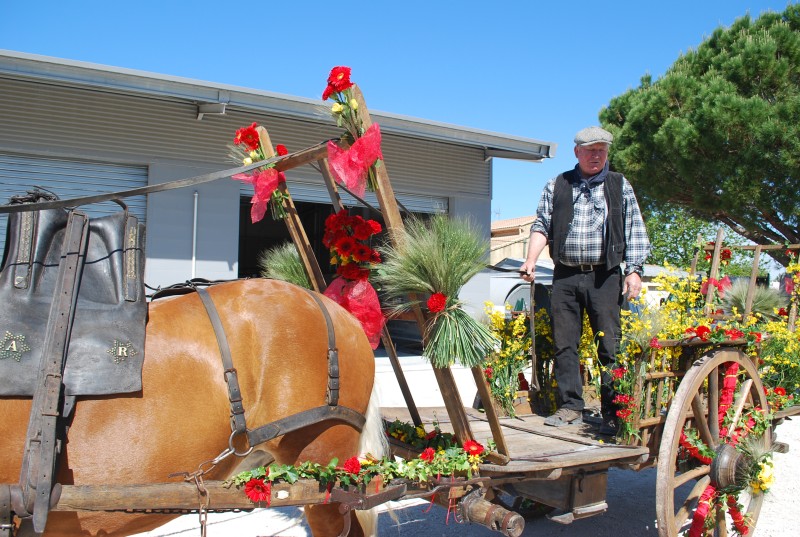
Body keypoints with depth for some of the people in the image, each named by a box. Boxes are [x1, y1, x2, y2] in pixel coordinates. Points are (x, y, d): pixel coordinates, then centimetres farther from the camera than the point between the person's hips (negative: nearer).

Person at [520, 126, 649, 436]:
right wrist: (531, 260, -4)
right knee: (564, 344, 3)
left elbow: (634, 231, 8)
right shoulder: (557, 186, 13)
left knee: (609, 346, -3)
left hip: (604, 275, -1)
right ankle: (571, 407, 12)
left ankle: (613, 413, 4)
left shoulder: (619, 186, 11)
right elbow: (542, 226, 10)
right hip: (565, 275, 2)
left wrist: (634, 269, -3)